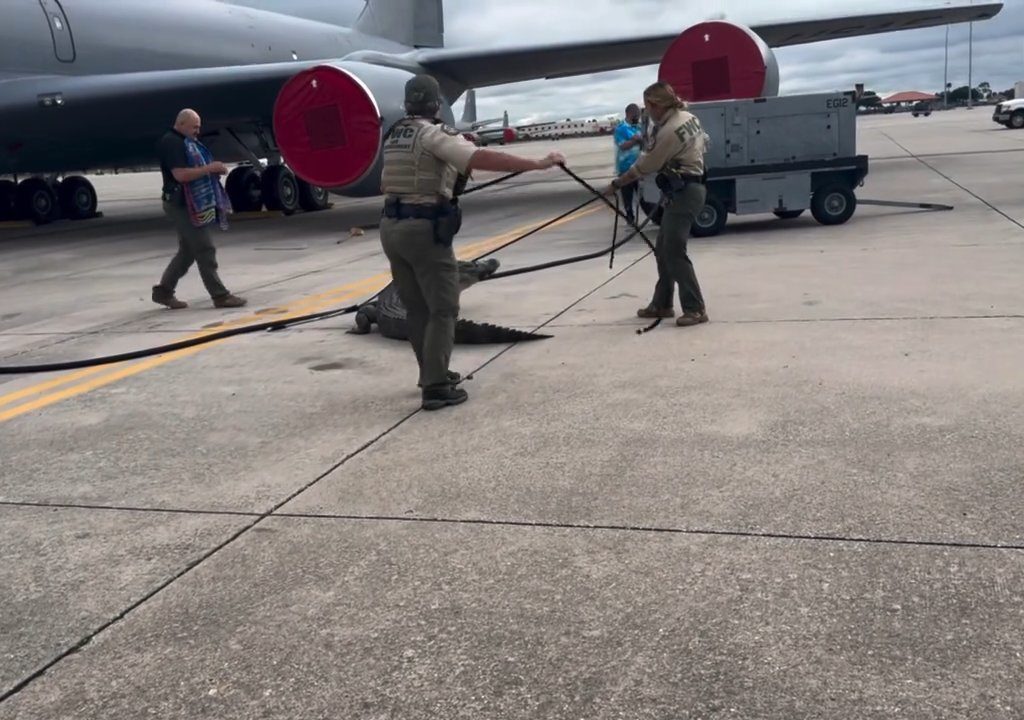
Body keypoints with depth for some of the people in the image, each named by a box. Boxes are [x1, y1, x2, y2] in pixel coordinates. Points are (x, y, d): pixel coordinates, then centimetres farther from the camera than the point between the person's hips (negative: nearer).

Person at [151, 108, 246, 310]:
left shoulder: (187, 142, 17)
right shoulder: (171, 143, -14)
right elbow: (180, 174, -24)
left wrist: (213, 170, 6)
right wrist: (209, 168, -20)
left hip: (191, 204, 10)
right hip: (181, 204, -10)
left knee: (187, 251, 13)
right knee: (205, 250, -8)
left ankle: (163, 291, 20)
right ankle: (219, 296, -4)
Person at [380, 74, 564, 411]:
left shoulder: (394, 136, 15)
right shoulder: (434, 134, -11)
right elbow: (482, 159, -23)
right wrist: (539, 163, -24)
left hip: (391, 227, 8)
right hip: (424, 230, -8)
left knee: (417, 308, 15)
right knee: (442, 309, -2)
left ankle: (432, 374, 25)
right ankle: (435, 388, -4)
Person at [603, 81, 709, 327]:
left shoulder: (669, 131, -21)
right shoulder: (687, 116, 7)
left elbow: (643, 167, -14)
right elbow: (703, 141, 22)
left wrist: (615, 184, -2)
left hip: (683, 192, -10)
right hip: (688, 188, 10)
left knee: (674, 252, -12)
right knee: (663, 249, 14)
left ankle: (695, 309, -10)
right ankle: (661, 304, 21)